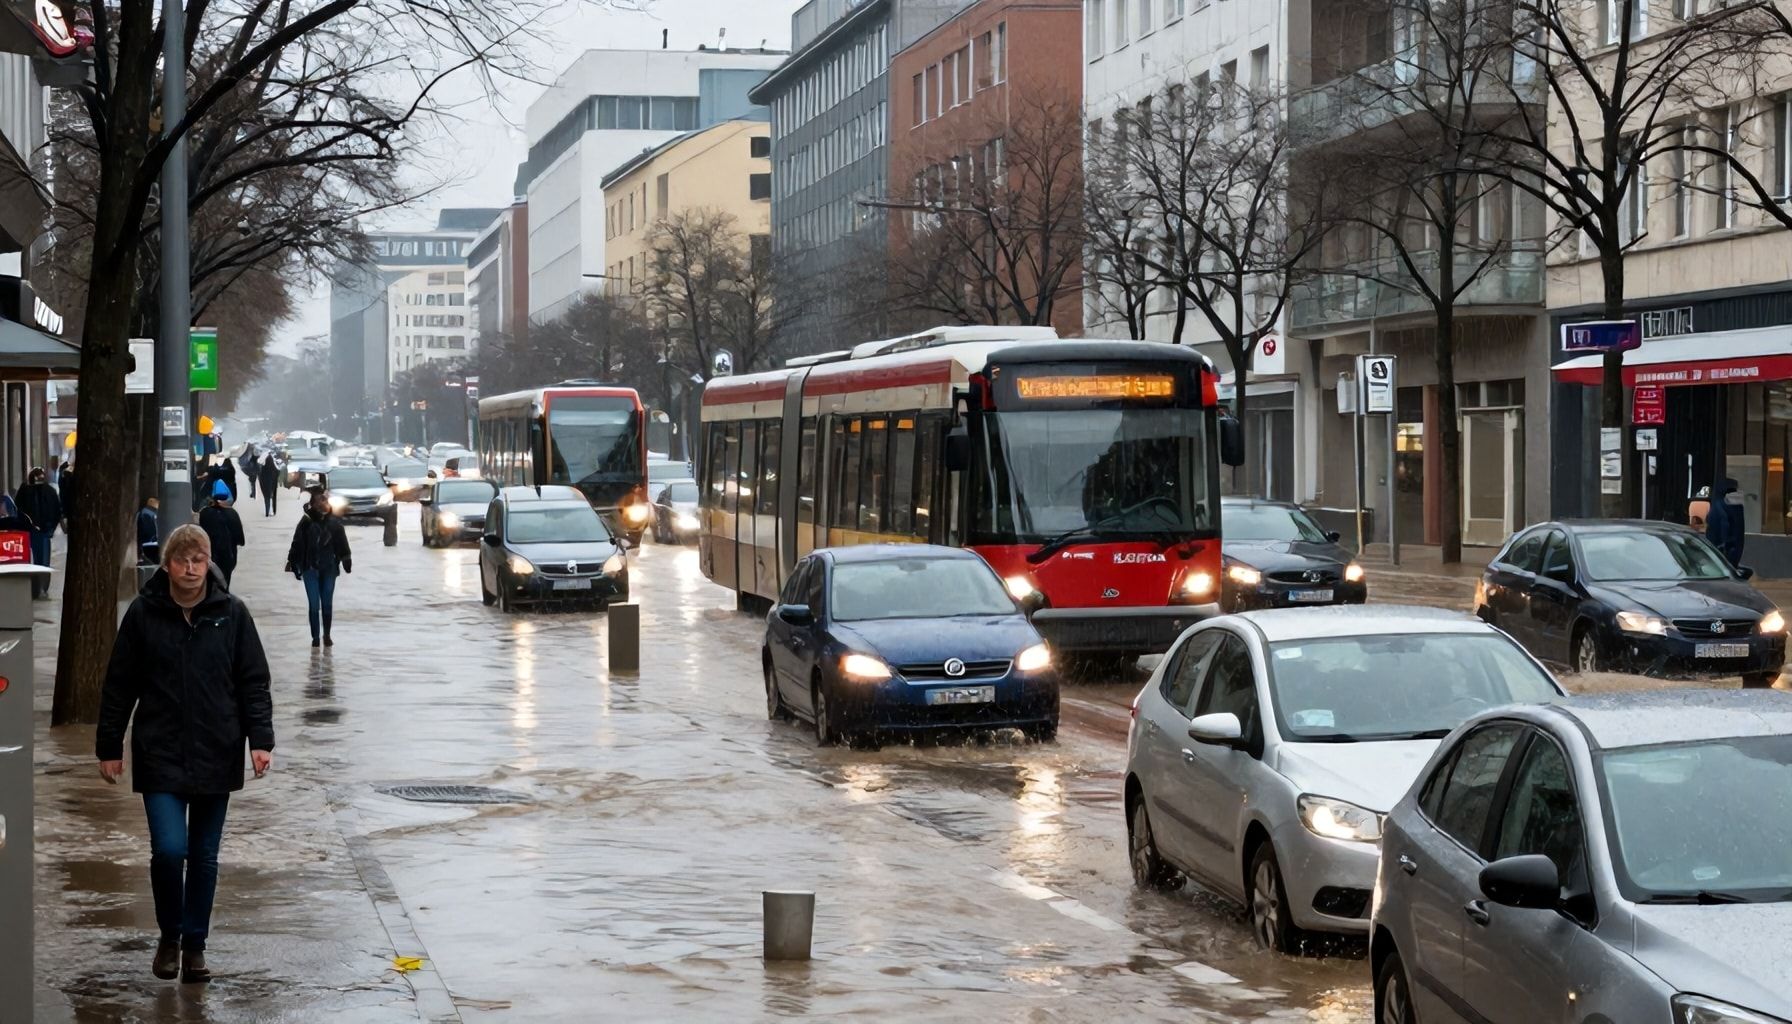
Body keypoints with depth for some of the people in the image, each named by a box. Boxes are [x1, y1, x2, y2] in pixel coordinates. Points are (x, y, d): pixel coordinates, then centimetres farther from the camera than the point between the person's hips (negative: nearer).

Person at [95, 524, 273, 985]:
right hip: (160, 754, -1)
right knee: (169, 849, -12)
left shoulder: (232, 613, -1)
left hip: (216, 756, 1)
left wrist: (260, 739, -9)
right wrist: (109, 747, 4)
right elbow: (119, 684, 4)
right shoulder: (144, 613, -2)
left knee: (204, 857, 8)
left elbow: (254, 682, 1)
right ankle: (169, 936, 12)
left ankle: (195, 946, 22)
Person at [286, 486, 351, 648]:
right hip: (310, 568, -2)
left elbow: (342, 544, 6)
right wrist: (292, 562, 1)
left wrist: (346, 560, 4)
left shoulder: (334, 522, 0)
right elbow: (297, 544, -1)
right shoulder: (306, 522, -5)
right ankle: (315, 636, 6)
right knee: (314, 604, -2)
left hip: (329, 568, 2)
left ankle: (327, 635, 19)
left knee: (327, 603, 7)